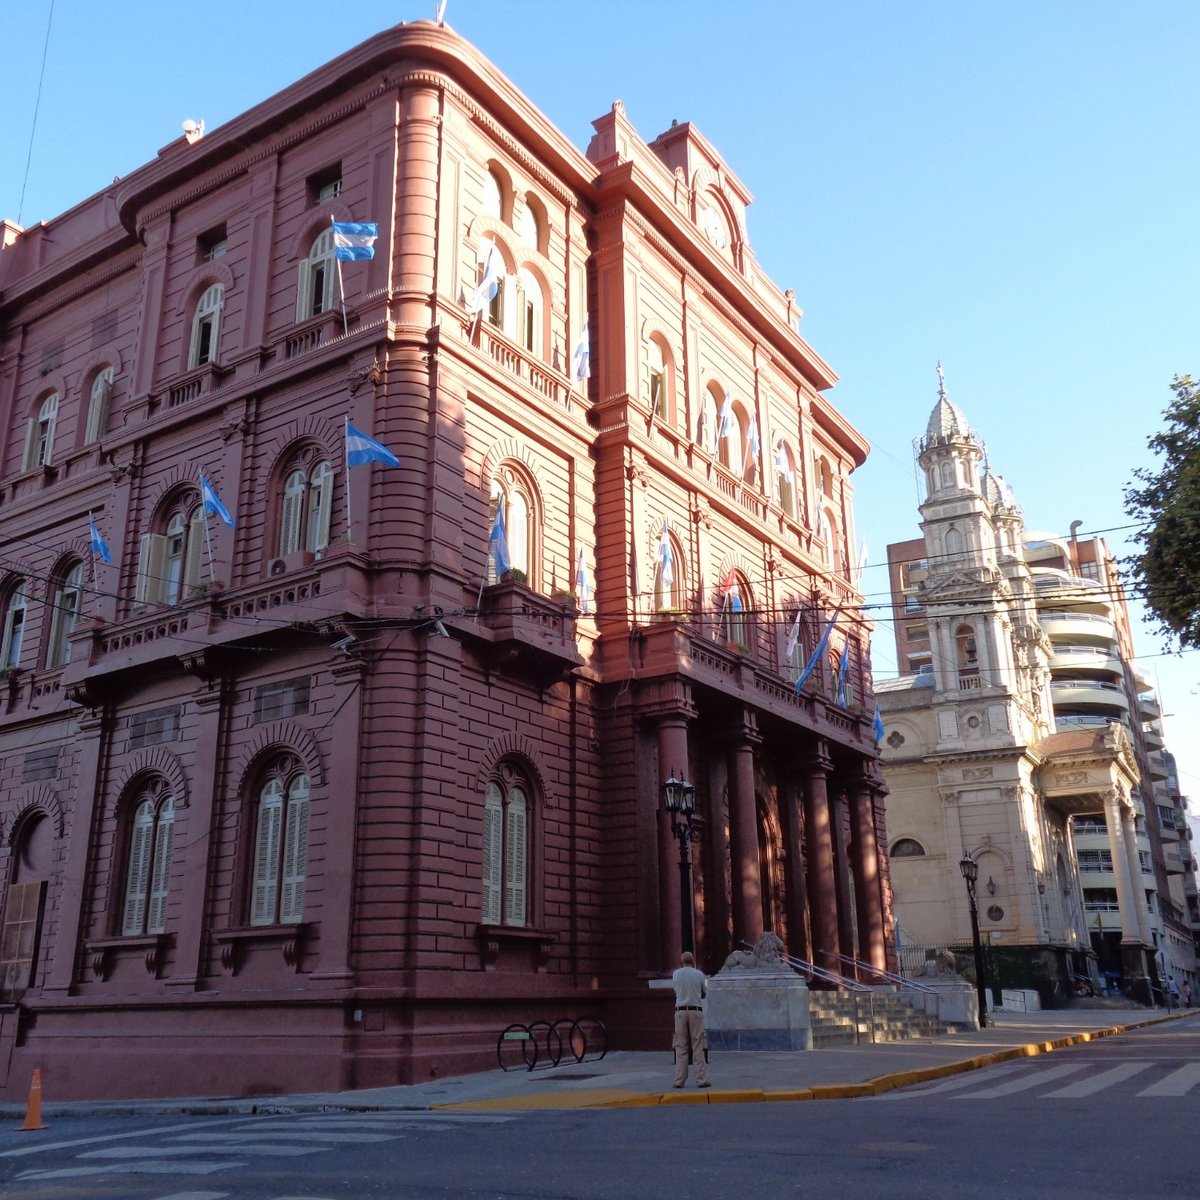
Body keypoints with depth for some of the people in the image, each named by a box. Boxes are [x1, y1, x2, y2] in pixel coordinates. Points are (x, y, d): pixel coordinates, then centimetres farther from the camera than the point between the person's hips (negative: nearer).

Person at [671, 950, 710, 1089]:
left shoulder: (676, 974, 4)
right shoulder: (699, 975, 0)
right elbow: (704, 994, 11)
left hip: (680, 1011, 1)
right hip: (695, 1011, -1)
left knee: (681, 1047, 7)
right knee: (698, 1047, 4)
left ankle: (679, 1080, 6)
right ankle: (702, 1080, 3)